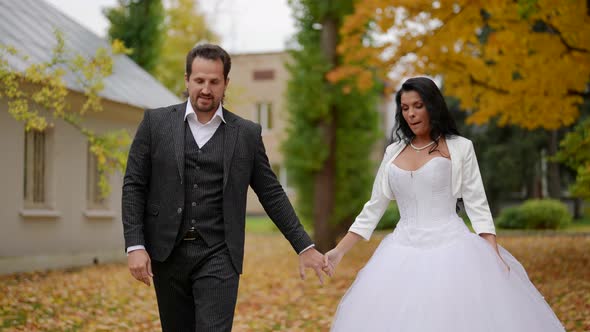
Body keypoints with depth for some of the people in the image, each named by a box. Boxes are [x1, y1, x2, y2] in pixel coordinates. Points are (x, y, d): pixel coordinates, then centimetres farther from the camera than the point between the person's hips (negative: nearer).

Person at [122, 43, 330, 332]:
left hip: (218, 256, -1)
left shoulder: (247, 133, 4)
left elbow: (271, 194, 7)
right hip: (167, 253, 1)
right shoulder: (156, 122, 3)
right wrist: (135, 245, -7)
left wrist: (304, 246, 4)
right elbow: (133, 185, 2)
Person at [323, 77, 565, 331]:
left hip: (450, 248, -3)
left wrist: (495, 256, -12)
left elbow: (477, 205, -1)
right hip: (404, 253, 3)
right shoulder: (393, 152, 11)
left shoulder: (460, 148, 2)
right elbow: (374, 207, 13)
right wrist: (339, 251, 7)